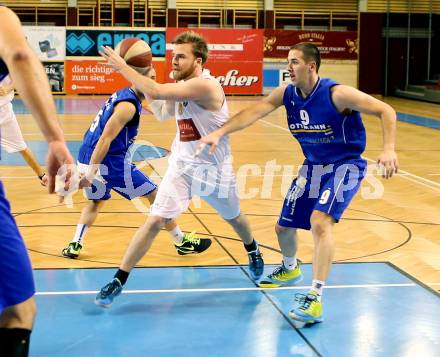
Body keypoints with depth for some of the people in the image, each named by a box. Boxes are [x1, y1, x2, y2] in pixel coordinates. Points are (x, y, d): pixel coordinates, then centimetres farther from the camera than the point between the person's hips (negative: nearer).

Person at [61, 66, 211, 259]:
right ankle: (182, 242, 14)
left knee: (96, 201, 31)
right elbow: (105, 139, -24)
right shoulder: (128, 105, -17)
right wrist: (90, 173, -27)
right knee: (155, 195, 4)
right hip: (109, 163, -9)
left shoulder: (122, 94, 11)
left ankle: (74, 245, 18)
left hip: (86, 159, 9)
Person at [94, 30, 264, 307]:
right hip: (182, 166, 5)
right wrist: (140, 81, 3)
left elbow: (156, 91, -33)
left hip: (214, 169, -5)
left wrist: (122, 67, -25)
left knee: (234, 218, 22)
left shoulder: (205, 85, -26)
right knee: (155, 221, -11)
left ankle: (253, 251, 55)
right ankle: (119, 281, -8)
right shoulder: (181, 86, 0)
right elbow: (163, 113, 15)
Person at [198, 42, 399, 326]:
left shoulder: (337, 94, -23)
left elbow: (386, 111, -20)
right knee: (284, 227, 13)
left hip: (345, 167, -6)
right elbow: (252, 113, -16)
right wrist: (219, 133, -31)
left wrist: (389, 149, -34)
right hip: (313, 166, 7)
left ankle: (315, 300, -25)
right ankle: (290, 270, 47)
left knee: (320, 221, -29)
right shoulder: (286, 94, -6)